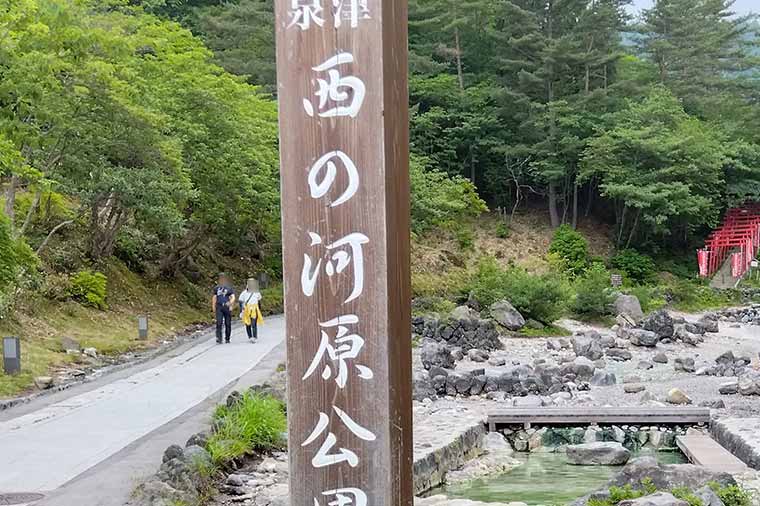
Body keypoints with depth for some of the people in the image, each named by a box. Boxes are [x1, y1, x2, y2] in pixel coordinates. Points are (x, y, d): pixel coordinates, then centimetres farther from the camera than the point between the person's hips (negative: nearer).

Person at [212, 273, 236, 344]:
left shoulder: (229, 288, 5)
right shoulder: (216, 288, 13)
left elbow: (233, 297, -3)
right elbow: (214, 298, 18)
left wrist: (230, 303, -22)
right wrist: (213, 307, 11)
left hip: (227, 307, -1)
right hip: (219, 307, 1)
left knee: (228, 324, 4)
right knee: (219, 323, -13)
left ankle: (227, 338, 17)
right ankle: (219, 338, -16)